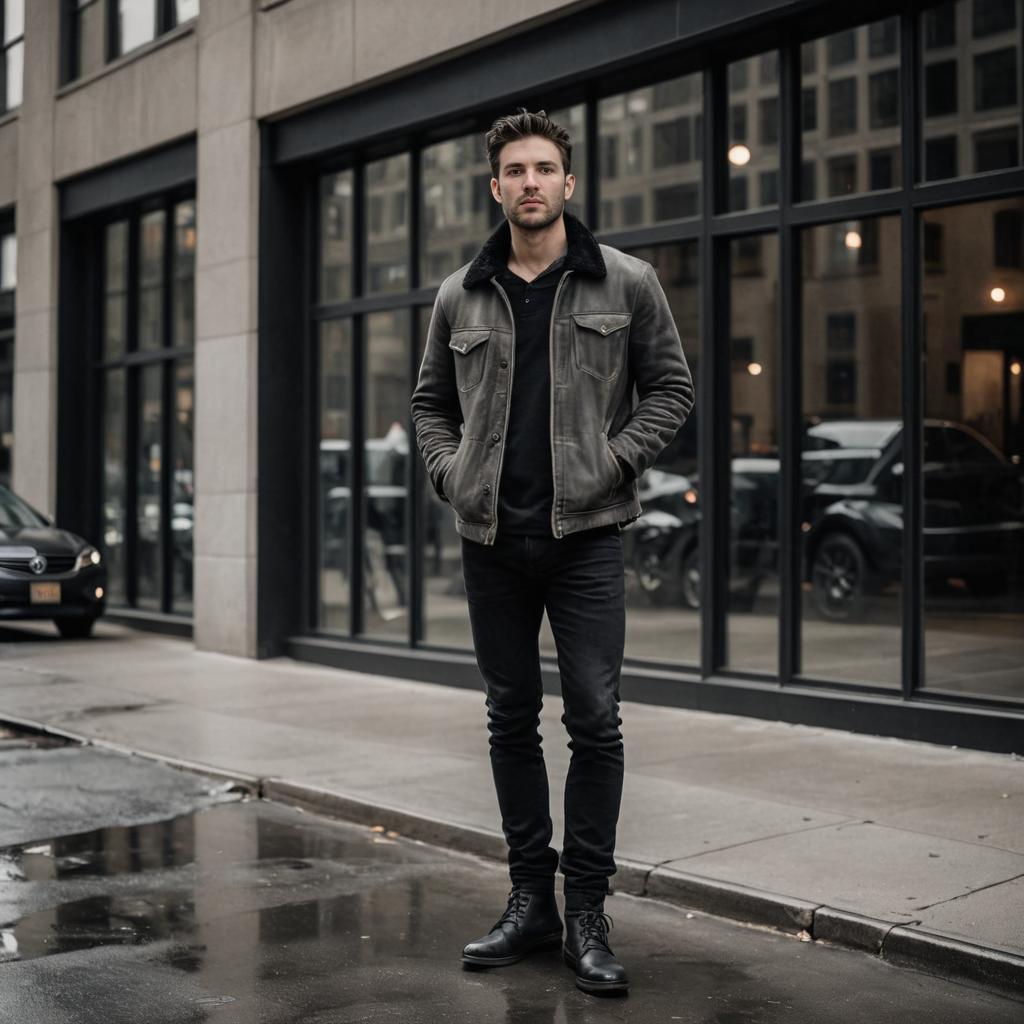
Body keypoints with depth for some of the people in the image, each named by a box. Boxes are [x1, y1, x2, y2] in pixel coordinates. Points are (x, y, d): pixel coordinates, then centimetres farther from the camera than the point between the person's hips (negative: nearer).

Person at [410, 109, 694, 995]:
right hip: (491, 536, 3)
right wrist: (450, 473, 2)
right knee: (512, 719, 9)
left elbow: (671, 386, 5)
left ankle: (587, 913, 6)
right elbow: (430, 404, 18)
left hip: (585, 533, -3)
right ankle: (531, 900, 20)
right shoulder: (460, 297, 9)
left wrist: (614, 462, -7)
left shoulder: (626, 283, 2)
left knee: (595, 718, -5)